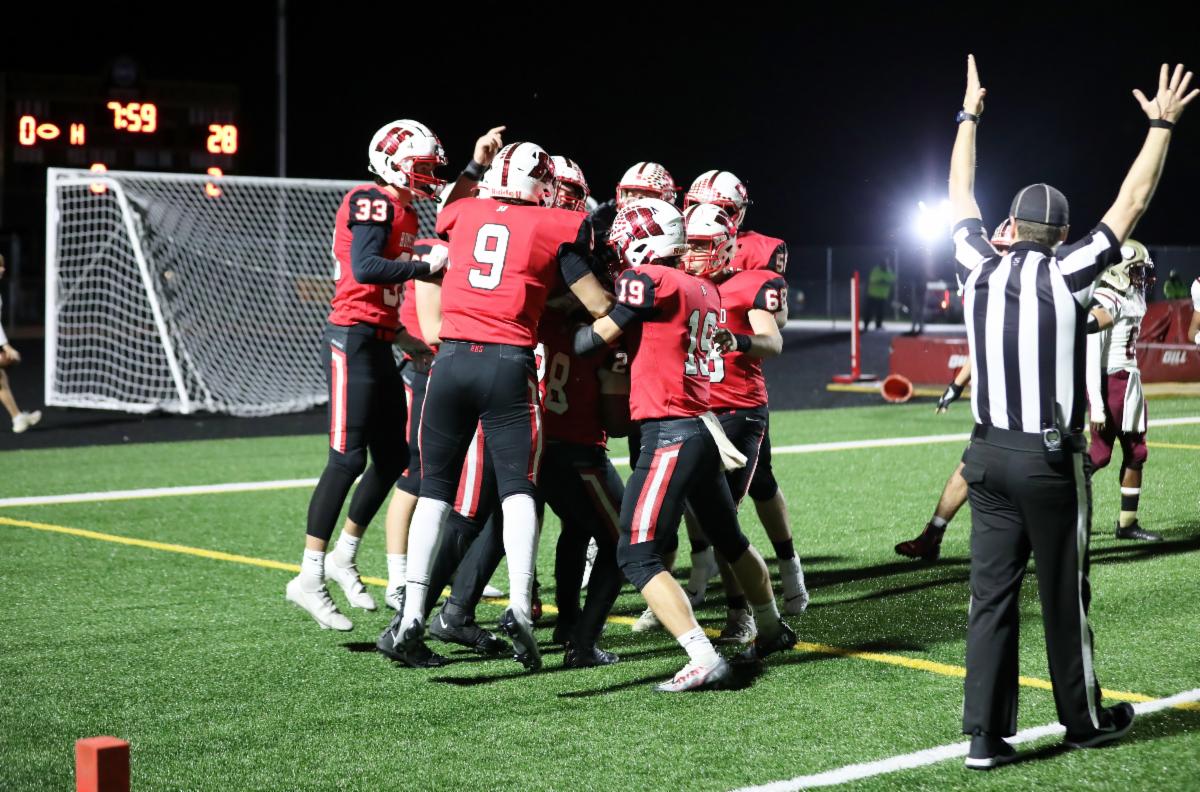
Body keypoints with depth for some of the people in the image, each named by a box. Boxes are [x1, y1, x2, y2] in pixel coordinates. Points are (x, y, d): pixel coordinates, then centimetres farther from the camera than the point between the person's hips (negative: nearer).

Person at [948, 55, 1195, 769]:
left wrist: (969, 117, 30)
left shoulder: (980, 270, 1)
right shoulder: (1066, 275, -10)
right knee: (1066, 596, 8)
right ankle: (1085, 720, 24)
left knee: (993, 594, 5)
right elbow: (1131, 203, -3)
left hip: (991, 453, 4)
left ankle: (986, 735, 3)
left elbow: (962, 196, 18)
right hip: (1051, 459, -4)